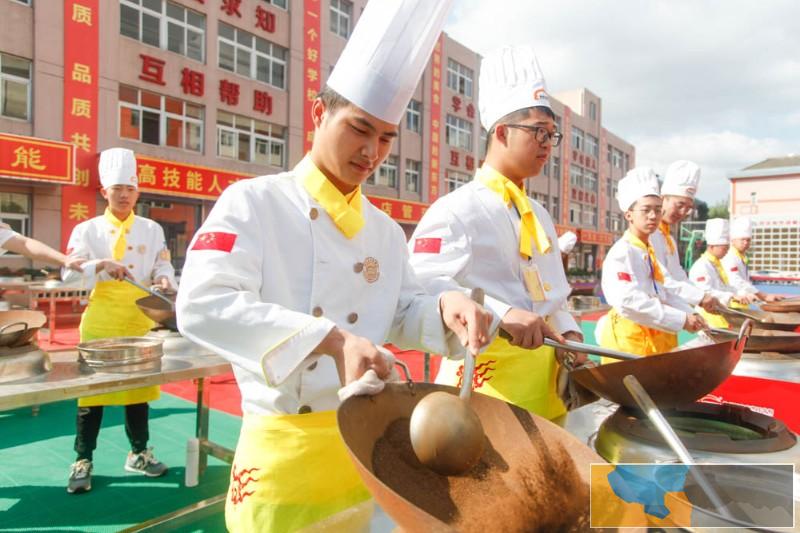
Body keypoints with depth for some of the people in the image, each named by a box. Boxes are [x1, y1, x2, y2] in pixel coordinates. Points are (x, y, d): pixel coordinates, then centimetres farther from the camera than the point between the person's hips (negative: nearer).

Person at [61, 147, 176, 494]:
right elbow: (69, 275, -5)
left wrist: (163, 280, -20)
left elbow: (162, 267, 2)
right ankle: (83, 461, 20)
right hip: (99, 321, -2)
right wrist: (101, 265, -22)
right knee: (91, 388, 5)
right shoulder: (87, 230, 0)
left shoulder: (152, 230, 5)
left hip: (140, 321, 2)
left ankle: (138, 453, 27)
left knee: (139, 385, 12)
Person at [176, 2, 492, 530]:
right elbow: (202, 305, -22)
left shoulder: (385, 229, 9)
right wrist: (330, 339, -34)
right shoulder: (254, 202, -8)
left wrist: (446, 308, -11)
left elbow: (403, 316, 12)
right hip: (284, 449, -5)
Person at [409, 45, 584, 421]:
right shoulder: (457, 209, -13)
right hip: (487, 379, -8)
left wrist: (567, 332, 2)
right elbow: (422, 286, -25)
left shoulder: (539, 215, 15)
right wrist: (501, 315, -34)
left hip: (546, 379, 8)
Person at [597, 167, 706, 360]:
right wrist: (681, 319, -21)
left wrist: (691, 315, 0)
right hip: (628, 340, -8)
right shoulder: (621, 253, -14)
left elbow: (663, 293, 17)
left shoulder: (651, 252, 14)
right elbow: (628, 302, -25)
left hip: (654, 340, 8)